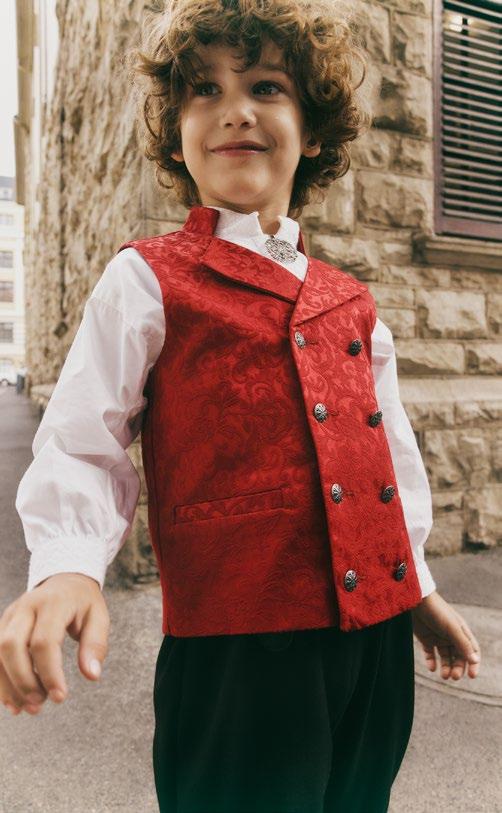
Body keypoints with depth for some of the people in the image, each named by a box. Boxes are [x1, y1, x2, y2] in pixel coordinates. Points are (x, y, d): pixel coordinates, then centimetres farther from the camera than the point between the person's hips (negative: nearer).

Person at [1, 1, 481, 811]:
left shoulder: (351, 302, 10)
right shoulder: (147, 281, -4)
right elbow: (81, 446, -6)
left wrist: (418, 588, 20)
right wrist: (67, 566, -24)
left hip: (376, 641, 6)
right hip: (236, 650, -5)